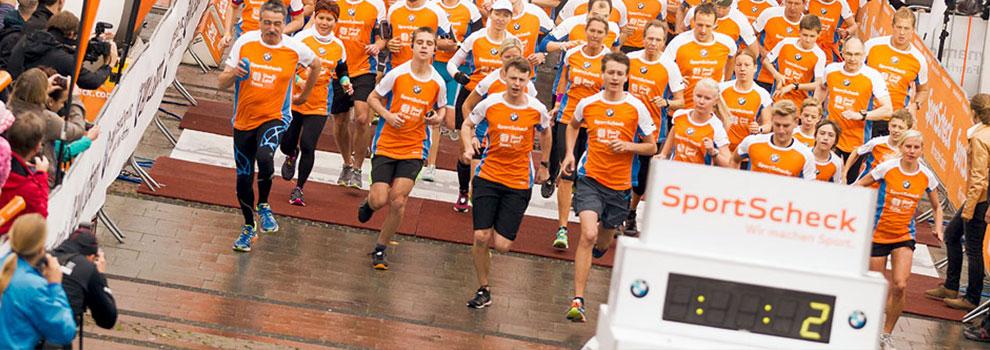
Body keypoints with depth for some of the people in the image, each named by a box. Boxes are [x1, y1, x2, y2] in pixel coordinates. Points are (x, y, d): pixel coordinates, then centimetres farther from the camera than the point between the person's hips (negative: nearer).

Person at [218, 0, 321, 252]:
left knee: (264, 157, -32)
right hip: (243, 119, 3)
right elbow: (222, 84, -2)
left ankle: (264, 205, -6)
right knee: (243, 178, 9)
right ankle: (249, 228, 32)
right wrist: (233, 74, -23)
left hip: (275, 117, -2)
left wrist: (304, 95, 21)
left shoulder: (295, 49, -8)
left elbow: (316, 65, 16)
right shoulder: (244, 43, -6)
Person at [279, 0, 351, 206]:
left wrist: (345, 82, 1)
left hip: (319, 105, 1)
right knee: (286, 145, 3)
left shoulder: (338, 46, 3)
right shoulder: (302, 38, -9)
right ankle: (292, 156, 43)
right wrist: (299, 81, -21)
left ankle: (298, 190, 5)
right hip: (294, 100, -1)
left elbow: (341, 70, 21)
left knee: (307, 146, -10)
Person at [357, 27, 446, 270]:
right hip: (386, 145, -1)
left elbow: (441, 107, 16)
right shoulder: (397, 74, -8)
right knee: (380, 200, -7)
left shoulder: (438, 82, -3)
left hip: (414, 149, 1)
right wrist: (387, 115, -16)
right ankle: (369, 203, 34)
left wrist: (438, 117, -7)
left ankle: (380, 249, 11)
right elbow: (373, 99, 2)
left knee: (398, 202, -8)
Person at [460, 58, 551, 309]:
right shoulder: (490, 104, -5)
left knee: (502, 245, -8)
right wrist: (469, 148, -7)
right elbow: (467, 125, 12)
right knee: (481, 237, -8)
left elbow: (545, 132, 18)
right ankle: (484, 290, 11)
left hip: (519, 184, 0)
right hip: (488, 177, 0)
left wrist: (544, 165, 23)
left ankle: (496, 235, 31)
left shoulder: (537, 109, -4)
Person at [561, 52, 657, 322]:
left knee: (602, 243, 15)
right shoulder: (587, 104, 0)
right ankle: (578, 300, -20)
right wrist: (570, 153, 10)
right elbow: (572, 126, 24)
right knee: (588, 235, -20)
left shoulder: (636, 108, -5)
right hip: (590, 180, -1)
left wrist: (628, 145, -15)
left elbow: (652, 147, 3)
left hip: (619, 185, 1)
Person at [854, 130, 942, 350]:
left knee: (900, 286, -15)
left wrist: (938, 228, -3)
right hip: (878, 233, -2)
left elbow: (936, 207, 12)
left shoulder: (926, 176, -3)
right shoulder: (887, 168, -11)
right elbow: (858, 187, 0)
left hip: (904, 236, 2)